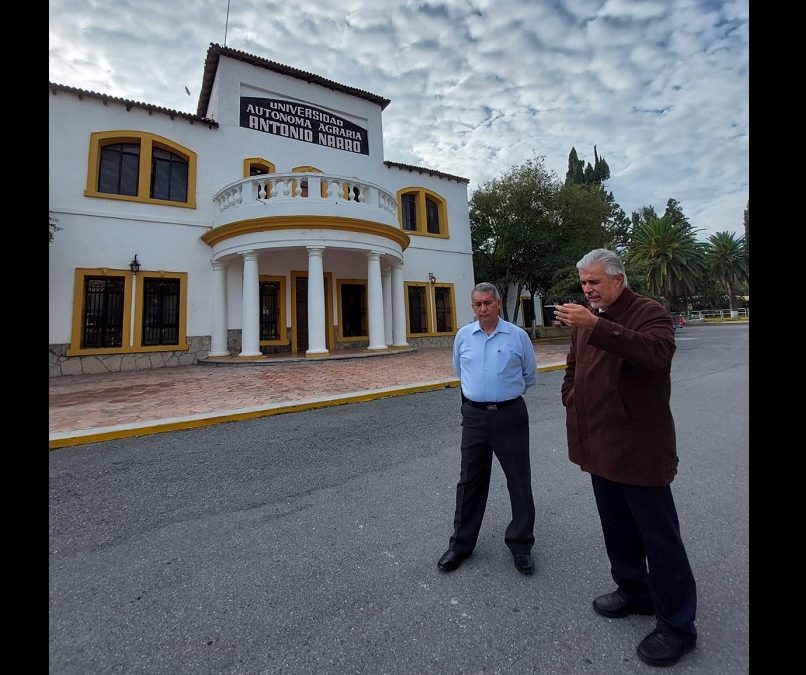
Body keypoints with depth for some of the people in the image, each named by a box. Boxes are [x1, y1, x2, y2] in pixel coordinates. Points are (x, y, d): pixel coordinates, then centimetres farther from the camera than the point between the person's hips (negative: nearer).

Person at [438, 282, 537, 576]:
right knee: (470, 482, 12)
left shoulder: (518, 336, -3)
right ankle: (461, 544, 28)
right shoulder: (463, 336, 3)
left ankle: (520, 544, 31)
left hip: (510, 415, -1)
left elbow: (530, 375, 10)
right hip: (474, 416, 2)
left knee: (519, 481, 10)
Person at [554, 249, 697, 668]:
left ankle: (676, 626, 26)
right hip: (601, 445, 8)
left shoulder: (650, 312, -11)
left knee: (659, 537, 6)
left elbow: (657, 352, -32)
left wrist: (596, 326, -38)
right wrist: (571, 399, 7)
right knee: (617, 528, 21)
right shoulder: (588, 319, 12)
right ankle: (633, 592, 42)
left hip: (639, 448, -7)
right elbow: (573, 366, 21)